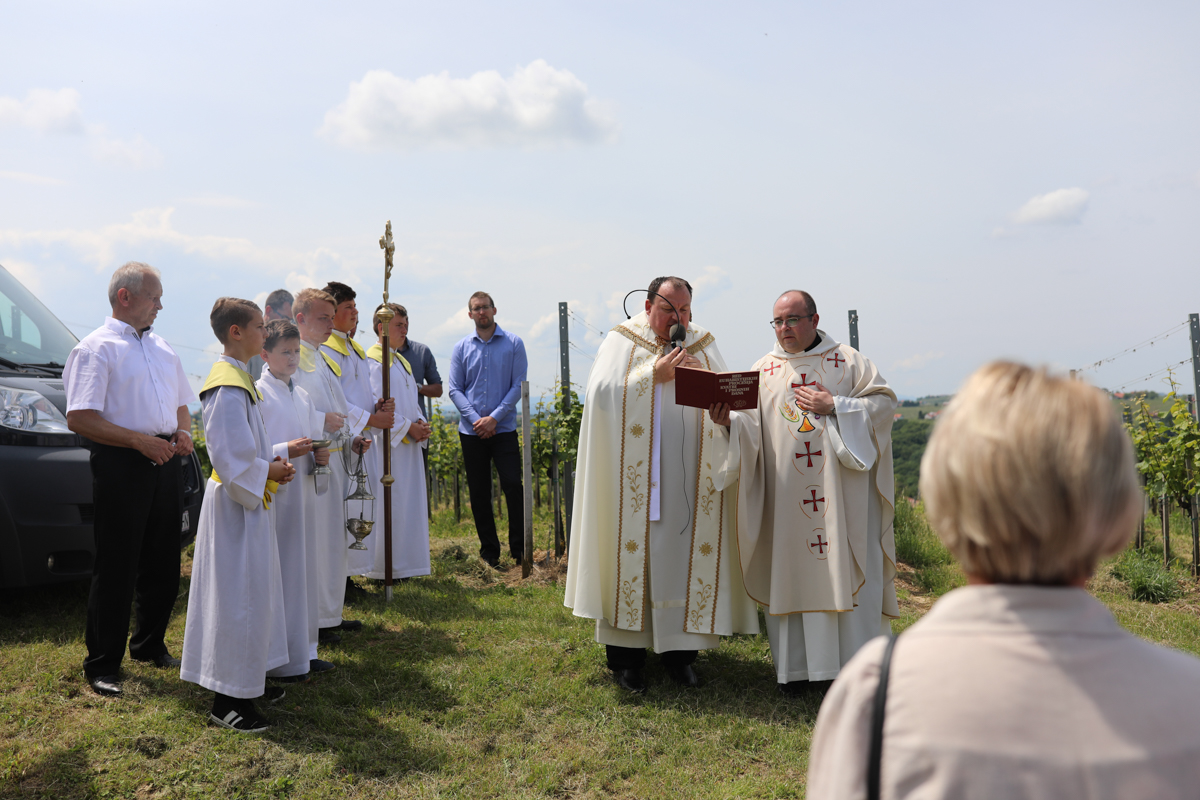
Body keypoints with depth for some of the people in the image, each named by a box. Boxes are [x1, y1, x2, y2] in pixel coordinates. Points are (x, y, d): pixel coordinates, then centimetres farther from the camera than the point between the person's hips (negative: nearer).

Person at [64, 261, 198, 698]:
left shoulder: (162, 348, 18)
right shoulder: (96, 348, -5)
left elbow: (181, 404, 25)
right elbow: (79, 418, -14)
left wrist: (183, 432, 2)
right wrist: (141, 441, -19)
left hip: (165, 463, 7)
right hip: (121, 465, -7)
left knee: (163, 563, 13)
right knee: (116, 568, -2)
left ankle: (150, 645, 30)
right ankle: (103, 665, 9)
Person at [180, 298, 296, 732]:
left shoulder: (240, 379, 13)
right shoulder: (228, 386, -20)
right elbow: (230, 457, -24)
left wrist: (275, 457, 5)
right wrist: (268, 472, -13)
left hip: (249, 500, 11)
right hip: (236, 503, -11)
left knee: (254, 591, 17)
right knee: (236, 596, -4)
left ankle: (248, 679, 28)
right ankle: (227, 700, 4)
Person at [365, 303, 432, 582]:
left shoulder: (402, 361, 19)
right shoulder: (372, 360, -9)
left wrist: (421, 423, 3)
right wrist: (407, 427, -16)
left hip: (409, 444, 9)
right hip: (386, 444, -9)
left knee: (409, 504, 10)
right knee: (386, 505, -5)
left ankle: (403, 564, 18)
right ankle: (382, 568, 2)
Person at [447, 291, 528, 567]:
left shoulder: (513, 344, 2)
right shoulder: (461, 348, 8)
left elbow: (518, 386, -3)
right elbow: (455, 389, 4)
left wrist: (494, 417, -12)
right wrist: (476, 419, -11)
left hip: (503, 428, -2)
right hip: (471, 431, 2)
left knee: (512, 485, -9)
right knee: (478, 493, 6)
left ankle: (519, 549, 2)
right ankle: (489, 551, 16)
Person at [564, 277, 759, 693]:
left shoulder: (704, 345, 12)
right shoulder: (623, 341, 2)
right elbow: (602, 392, -11)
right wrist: (653, 375, -13)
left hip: (690, 480, 3)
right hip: (635, 479, -3)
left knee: (685, 551, 3)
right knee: (633, 552, -1)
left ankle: (679, 649, 13)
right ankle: (626, 653, 7)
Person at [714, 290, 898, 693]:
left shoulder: (848, 360, 7)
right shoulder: (763, 369, 11)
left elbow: (883, 401, 0)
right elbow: (751, 426, 4)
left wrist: (835, 406, -11)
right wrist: (730, 418, -18)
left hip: (841, 491, -1)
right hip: (785, 494, 2)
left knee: (846, 567, -2)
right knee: (791, 571, 2)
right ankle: (798, 665, 10)